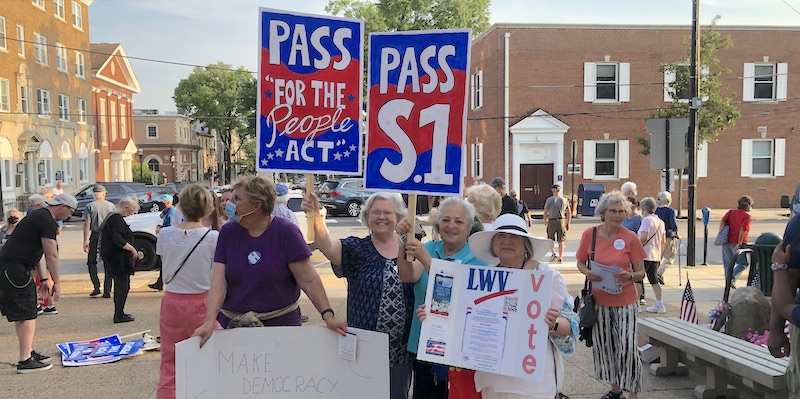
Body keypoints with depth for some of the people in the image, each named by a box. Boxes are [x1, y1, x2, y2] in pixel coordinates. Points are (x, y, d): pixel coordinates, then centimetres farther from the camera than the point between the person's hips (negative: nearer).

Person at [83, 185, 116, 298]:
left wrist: (85, 240, -7)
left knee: (91, 262, 10)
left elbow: (87, 223, -7)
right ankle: (107, 291, 5)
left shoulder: (90, 206, -1)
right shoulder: (112, 206, 5)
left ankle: (96, 287, -3)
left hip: (95, 236, -2)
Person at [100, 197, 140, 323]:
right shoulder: (117, 219, -18)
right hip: (118, 259, -11)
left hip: (113, 258, 11)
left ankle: (119, 313, 24)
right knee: (123, 286, -6)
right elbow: (118, 239, -28)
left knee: (119, 285, 17)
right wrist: (132, 248, -21)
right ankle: (119, 315, -3)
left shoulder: (111, 217, 15)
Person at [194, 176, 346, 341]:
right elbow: (218, 282, -8)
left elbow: (309, 280, -12)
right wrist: (209, 322, -21)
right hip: (232, 325, 3)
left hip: (282, 322, -2)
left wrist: (328, 316, -21)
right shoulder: (227, 231, 0)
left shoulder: (286, 232, -9)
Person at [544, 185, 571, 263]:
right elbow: (569, 213, 9)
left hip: (551, 221, -2)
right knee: (561, 240, 6)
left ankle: (553, 254, -6)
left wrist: (546, 221, 12)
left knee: (551, 239, 12)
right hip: (561, 220, 2)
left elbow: (545, 212, -4)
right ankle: (560, 258, 7)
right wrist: (568, 223, 17)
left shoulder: (549, 199, -3)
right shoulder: (564, 200, 6)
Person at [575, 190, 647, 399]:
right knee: (604, 346, 14)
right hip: (599, 300, 3)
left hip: (625, 301, -2)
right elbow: (580, 262, 8)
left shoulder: (630, 238, -8)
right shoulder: (590, 234, -4)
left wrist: (629, 276, -24)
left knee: (627, 347, -7)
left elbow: (641, 273, -3)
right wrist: (587, 272, -14)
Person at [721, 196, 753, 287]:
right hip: (737, 243, -6)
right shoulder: (746, 215, -6)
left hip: (726, 242, 6)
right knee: (743, 263, 8)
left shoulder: (730, 212, 11)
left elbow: (722, 222, 0)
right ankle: (732, 279, -7)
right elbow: (742, 230, -15)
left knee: (728, 263, 14)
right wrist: (739, 244, -14)